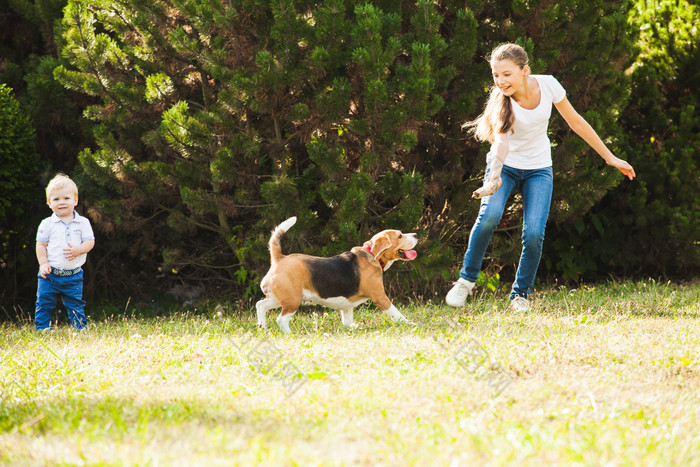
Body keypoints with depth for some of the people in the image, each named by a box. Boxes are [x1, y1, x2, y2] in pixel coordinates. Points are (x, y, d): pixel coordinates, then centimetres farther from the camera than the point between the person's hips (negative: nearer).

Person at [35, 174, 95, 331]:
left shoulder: (83, 222, 2)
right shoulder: (47, 224, 1)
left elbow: (90, 242, -1)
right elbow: (41, 244, 2)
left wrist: (77, 250, -20)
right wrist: (43, 263, -10)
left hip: (73, 275, 0)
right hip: (50, 274, 0)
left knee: (76, 304, 5)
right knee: (44, 303, 2)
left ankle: (80, 328, 16)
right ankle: (42, 327, 11)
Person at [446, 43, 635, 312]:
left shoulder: (547, 85, -15)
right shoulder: (500, 101, -22)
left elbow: (576, 122, -2)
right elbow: (501, 139, -39)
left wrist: (609, 157, 3)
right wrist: (495, 174, -58)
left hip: (539, 170, 2)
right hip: (505, 166, -1)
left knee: (534, 232, -18)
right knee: (489, 215, -29)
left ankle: (520, 294, 4)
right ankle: (467, 279, -8)